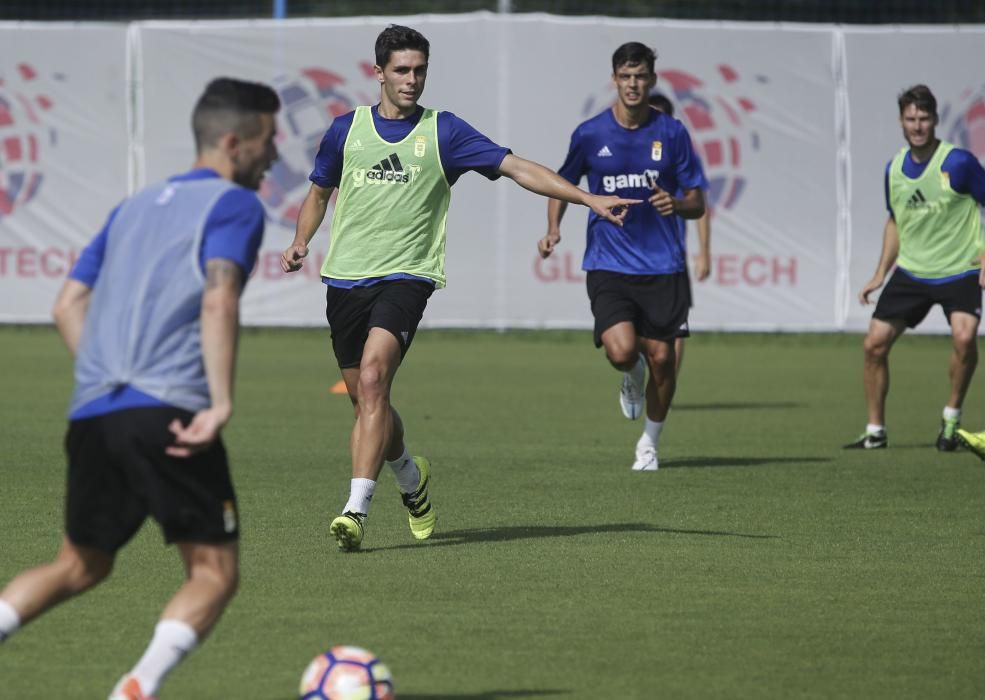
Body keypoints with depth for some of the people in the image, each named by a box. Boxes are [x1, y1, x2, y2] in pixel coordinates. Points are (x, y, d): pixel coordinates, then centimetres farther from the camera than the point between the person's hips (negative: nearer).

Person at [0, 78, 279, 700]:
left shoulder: (135, 207, 24)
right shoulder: (235, 205, 3)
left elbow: (68, 306, 20)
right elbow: (219, 301, -14)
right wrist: (221, 404, -19)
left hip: (93, 415, 7)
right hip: (168, 414, -7)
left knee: (80, 567, 22)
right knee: (215, 573, 1)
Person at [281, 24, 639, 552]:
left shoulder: (442, 131, 2)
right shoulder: (347, 128, 9)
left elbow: (516, 167, -2)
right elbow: (319, 191, 24)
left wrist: (589, 199, -10)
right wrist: (301, 242, 6)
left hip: (405, 276, -4)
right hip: (345, 277, 4)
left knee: (373, 379, -24)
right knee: (364, 399, 9)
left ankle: (356, 509, -28)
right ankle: (410, 476, 39)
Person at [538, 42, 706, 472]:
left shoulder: (672, 133, 2)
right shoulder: (590, 134, 1)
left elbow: (697, 204, 5)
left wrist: (676, 204, -18)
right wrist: (553, 228, 1)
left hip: (663, 266, 1)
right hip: (608, 264, -1)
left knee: (662, 359, 1)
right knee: (622, 352, -20)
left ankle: (649, 444, 25)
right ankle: (633, 377, 19)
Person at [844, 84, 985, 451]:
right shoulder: (894, 169, 3)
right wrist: (880, 275, 15)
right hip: (910, 270, 5)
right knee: (875, 344, -2)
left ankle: (951, 420, -6)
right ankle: (875, 431, 12)